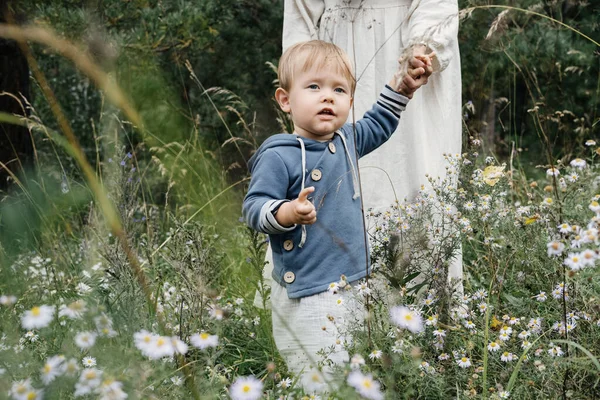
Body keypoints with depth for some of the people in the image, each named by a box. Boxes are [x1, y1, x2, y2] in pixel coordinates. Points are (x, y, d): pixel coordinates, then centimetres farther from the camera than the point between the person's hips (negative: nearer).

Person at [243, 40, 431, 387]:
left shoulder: (347, 141, 7)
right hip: (307, 297, -8)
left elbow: (377, 125, 27)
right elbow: (254, 208, -18)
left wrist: (401, 88, 19)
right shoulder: (279, 156, -17)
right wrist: (287, 213, -36)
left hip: (352, 282, 8)